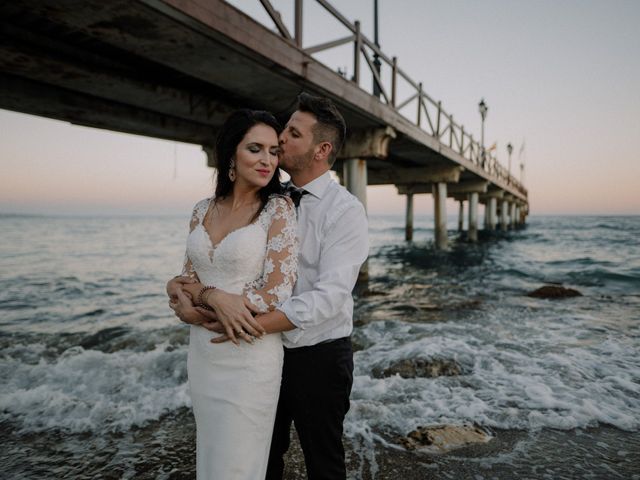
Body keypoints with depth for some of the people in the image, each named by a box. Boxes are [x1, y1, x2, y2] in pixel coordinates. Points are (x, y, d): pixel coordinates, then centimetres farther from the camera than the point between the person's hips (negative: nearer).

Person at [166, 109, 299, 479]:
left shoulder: (278, 208, -11)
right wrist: (190, 300, -14)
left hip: (249, 356, -5)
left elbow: (275, 294, -18)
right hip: (202, 352, 5)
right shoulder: (204, 210, 4)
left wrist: (198, 294, -13)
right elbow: (188, 278, 9)